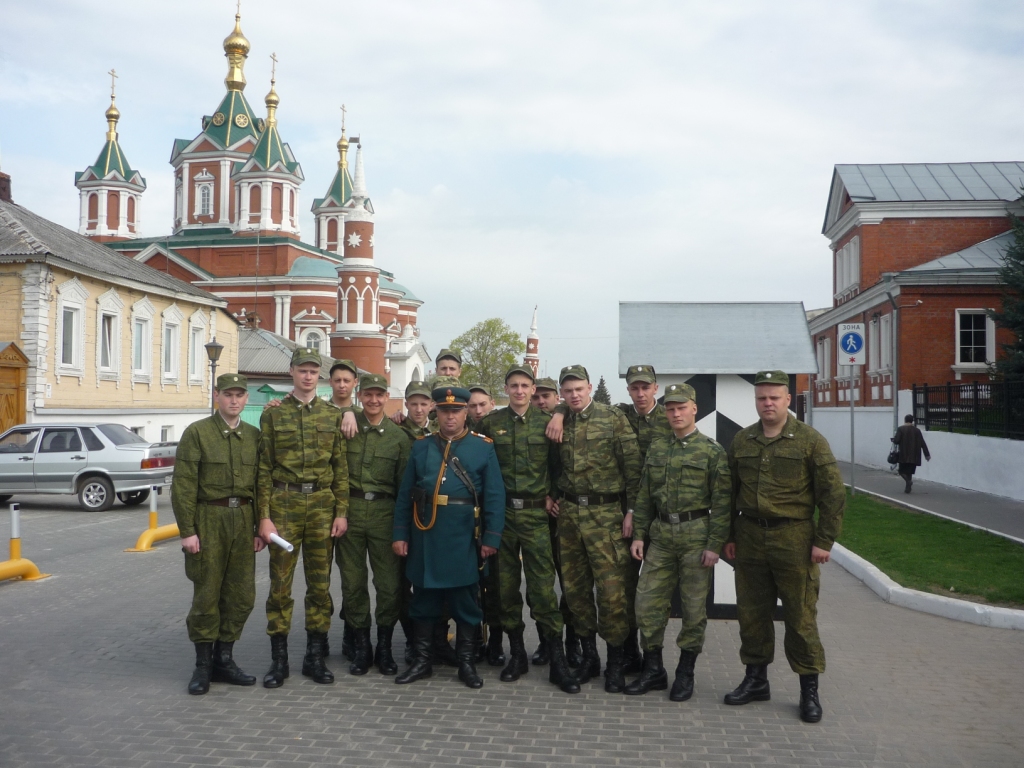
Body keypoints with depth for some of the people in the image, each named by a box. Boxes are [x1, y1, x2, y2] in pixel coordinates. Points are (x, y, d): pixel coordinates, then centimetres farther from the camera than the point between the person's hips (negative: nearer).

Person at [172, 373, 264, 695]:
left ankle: (223, 659, 19)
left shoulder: (254, 436, 10)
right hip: (208, 520, -4)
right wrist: (187, 531, -13)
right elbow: (183, 485, -7)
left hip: (243, 521, 4)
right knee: (206, 596, 1)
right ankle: (203, 665, 13)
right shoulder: (196, 432, -3)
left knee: (242, 596, 5)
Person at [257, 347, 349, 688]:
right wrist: (264, 516, -5)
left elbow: (340, 468, 7)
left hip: (322, 505, 2)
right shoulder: (273, 414, 3)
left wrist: (341, 512, 0)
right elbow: (264, 468, 1)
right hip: (284, 505, -1)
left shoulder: (332, 415, 7)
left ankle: (315, 656, 18)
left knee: (320, 583, 7)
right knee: (280, 583, 2)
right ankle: (278, 659, 13)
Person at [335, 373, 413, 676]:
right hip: (349, 511, 0)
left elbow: (405, 486, 6)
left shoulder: (399, 437, 5)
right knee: (353, 582, 7)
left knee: (390, 584, 0)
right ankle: (361, 646, 20)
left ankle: (384, 647, 16)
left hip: (384, 513, 0)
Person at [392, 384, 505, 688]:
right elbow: (405, 495, 7)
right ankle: (421, 661, 21)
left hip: (464, 538, -2)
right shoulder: (421, 447, 8)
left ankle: (467, 663, 19)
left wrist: (492, 537, -9)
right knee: (424, 599, 10)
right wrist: (400, 534, 1)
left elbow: (495, 496, -3)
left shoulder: (483, 448, 1)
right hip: (425, 537, 2)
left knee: (465, 602, 7)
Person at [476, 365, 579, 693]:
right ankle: (517, 653, 20)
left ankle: (557, 660, 2)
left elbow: (557, 465, 9)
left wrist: (551, 495, -1)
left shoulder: (546, 423, 3)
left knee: (542, 585, -5)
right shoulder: (491, 422, 5)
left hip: (535, 513, -1)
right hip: (501, 512, 2)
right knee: (506, 584, 7)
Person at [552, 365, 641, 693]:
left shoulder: (613, 418, -3)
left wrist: (632, 510, -9)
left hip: (606, 513, -4)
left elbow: (632, 466, -5)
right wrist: (556, 496, 6)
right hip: (569, 514, 5)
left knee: (611, 589, -6)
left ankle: (615, 663, 8)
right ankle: (589, 655, 23)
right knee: (575, 588, 9)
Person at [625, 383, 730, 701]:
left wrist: (714, 544, -13)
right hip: (661, 534, 5)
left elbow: (722, 502, -7)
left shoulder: (712, 451, -4)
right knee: (647, 602, 3)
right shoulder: (656, 449, 10)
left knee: (694, 605, 4)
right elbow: (644, 496, 13)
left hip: (696, 534, -4)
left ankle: (685, 673, 17)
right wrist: (638, 535, 7)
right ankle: (653, 670, 17)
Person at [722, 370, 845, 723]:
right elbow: (730, 492, 15)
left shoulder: (809, 440, -4)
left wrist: (824, 541, -8)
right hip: (750, 536, 4)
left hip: (794, 538, -4)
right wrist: (729, 536, 12)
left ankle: (809, 689, 13)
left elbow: (833, 494, -5)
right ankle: (756, 679, 26)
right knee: (752, 612, 11)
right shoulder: (742, 441, 9)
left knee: (800, 615, 1)